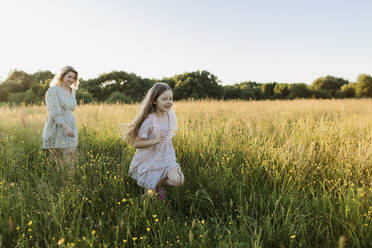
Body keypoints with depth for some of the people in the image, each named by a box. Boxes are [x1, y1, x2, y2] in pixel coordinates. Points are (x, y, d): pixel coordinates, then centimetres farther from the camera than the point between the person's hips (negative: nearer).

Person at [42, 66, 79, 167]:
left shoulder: (72, 91, 14)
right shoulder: (53, 90, -8)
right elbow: (54, 113, -17)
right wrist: (65, 127, -27)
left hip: (70, 130, 7)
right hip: (57, 132, -7)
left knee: (69, 162, 5)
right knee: (56, 165, -3)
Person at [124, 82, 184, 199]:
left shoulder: (171, 115, -4)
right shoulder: (149, 120, -22)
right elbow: (136, 143, -19)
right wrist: (154, 141, -30)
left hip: (166, 157, 4)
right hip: (149, 160, -4)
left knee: (178, 181, -19)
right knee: (150, 195, 5)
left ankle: (160, 184, 11)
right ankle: (152, 186, 41)